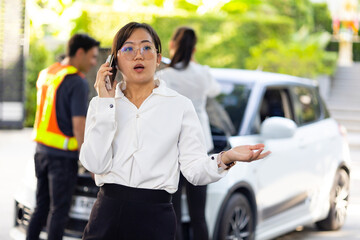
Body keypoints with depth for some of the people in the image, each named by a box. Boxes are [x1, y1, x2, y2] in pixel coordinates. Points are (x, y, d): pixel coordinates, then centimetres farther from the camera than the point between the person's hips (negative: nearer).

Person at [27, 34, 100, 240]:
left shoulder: (46, 74, 12)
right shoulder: (77, 82, -15)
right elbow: (79, 125, -18)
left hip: (41, 150, 8)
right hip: (63, 155, -8)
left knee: (41, 205, 16)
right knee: (59, 209, 0)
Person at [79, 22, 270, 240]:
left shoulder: (180, 105, 3)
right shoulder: (101, 103, 6)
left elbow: (195, 169, -3)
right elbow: (95, 163, -8)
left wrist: (225, 158, -23)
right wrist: (105, 102, -7)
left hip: (155, 216, -1)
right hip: (108, 212, 1)